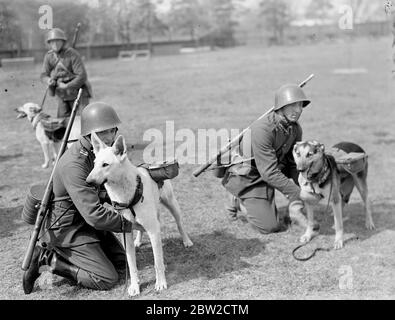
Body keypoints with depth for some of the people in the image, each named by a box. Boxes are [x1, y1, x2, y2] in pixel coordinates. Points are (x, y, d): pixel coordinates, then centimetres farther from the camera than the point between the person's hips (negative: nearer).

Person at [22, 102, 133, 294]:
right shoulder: (74, 164, -30)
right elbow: (95, 215, -33)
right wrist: (129, 222, -23)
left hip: (88, 222, 9)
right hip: (67, 227, -9)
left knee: (121, 264, 12)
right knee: (107, 280, -9)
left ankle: (53, 252, 15)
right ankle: (48, 259, -1)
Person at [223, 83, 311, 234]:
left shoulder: (295, 129, -8)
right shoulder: (262, 129, -32)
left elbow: (293, 163, 1)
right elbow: (270, 172, -31)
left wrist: (296, 201, -5)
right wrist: (297, 193, -28)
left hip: (266, 176, 8)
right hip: (247, 178, -8)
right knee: (269, 226, -13)